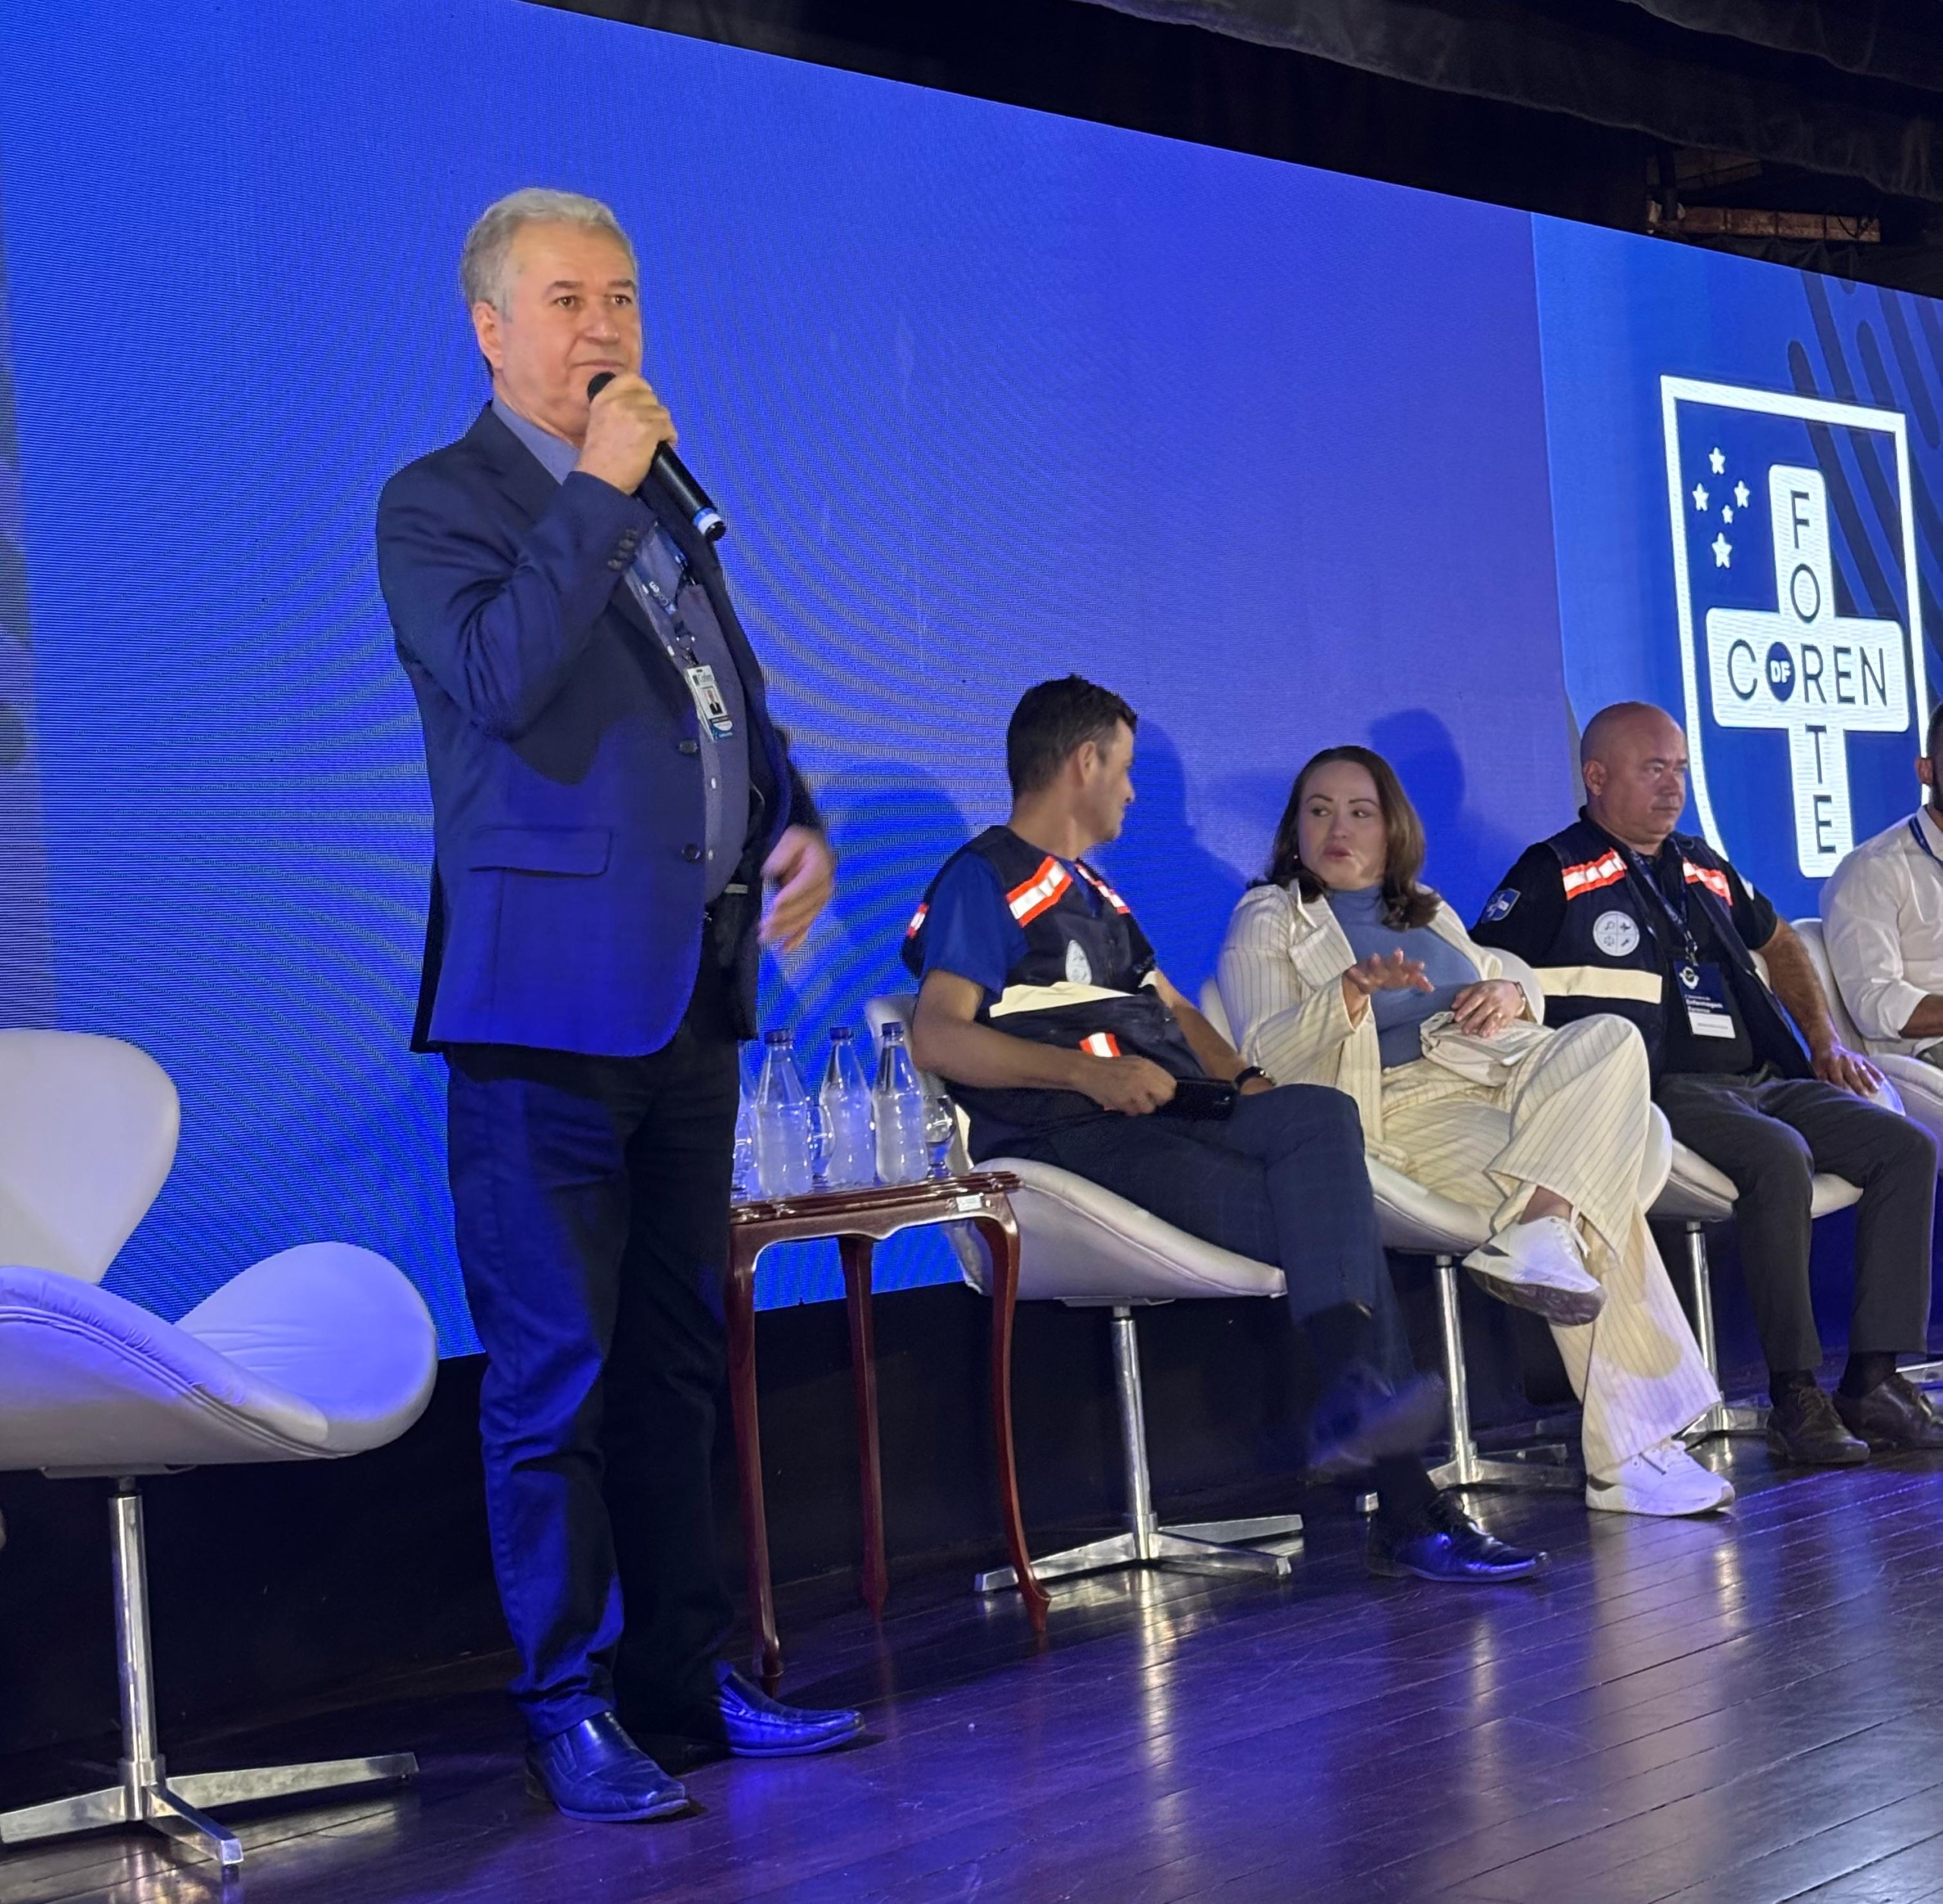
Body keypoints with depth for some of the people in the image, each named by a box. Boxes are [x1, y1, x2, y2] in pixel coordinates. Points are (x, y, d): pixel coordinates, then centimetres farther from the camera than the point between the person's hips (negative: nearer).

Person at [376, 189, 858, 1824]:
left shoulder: (659, 505, 19)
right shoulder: (438, 504, -3)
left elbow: (733, 692, 28)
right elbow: (499, 677, -21)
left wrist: (795, 819, 10)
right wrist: (602, 490, -16)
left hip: (697, 988, 8)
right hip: (551, 994, -7)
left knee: (678, 1352, 12)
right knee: (556, 1366, -3)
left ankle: (683, 1677, 21)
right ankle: (568, 1702, 7)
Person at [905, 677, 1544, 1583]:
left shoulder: (1093, 892, 31)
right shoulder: (983, 881, 2)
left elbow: (1174, 1010, 31)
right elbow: (939, 1036, -12)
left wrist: (1239, 1077, 9)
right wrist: (1086, 1071, -23)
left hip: (1173, 1110, 8)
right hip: (1074, 1141, -8)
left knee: (1321, 1114, -20)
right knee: (1329, 1222, -23)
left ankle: (1356, 1398, -29)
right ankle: (1404, 1508, -25)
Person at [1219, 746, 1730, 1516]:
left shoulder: (1430, 911, 31)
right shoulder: (1267, 920, 13)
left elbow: (1522, 996, 30)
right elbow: (1264, 1054, -2)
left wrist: (1508, 996, 4)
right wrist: (1353, 991, -20)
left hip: (1505, 1076, 6)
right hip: (1402, 1104, -6)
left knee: (1613, 1038, -28)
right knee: (1593, 1203, -29)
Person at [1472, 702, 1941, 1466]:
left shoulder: (1704, 869, 23)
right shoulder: (1554, 874, 3)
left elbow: (1778, 942, 38)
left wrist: (1825, 1041, 27)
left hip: (1765, 1081, 7)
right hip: (1668, 1090, -7)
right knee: (1779, 1156, -35)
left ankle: (1874, 1379, -14)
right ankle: (1794, 1396, -29)